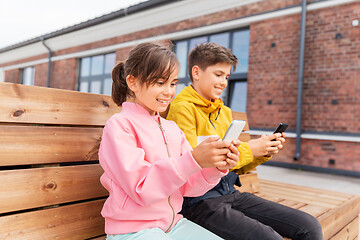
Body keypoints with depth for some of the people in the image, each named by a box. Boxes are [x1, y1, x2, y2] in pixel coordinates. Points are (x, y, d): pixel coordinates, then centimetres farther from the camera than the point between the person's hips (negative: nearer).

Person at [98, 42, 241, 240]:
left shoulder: (172, 129, 8)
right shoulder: (119, 125, -11)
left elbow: (188, 187, 4)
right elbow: (141, 189, -21)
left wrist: (216, 167, -15)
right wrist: (194, 160, -30)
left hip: (173, 223, 6)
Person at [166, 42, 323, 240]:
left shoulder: (224, 112, 17)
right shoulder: (182, 108, -8)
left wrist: (264, 153, 0)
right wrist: (247, 149, -14)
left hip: (231, 193, 7)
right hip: (198, 200, -7)